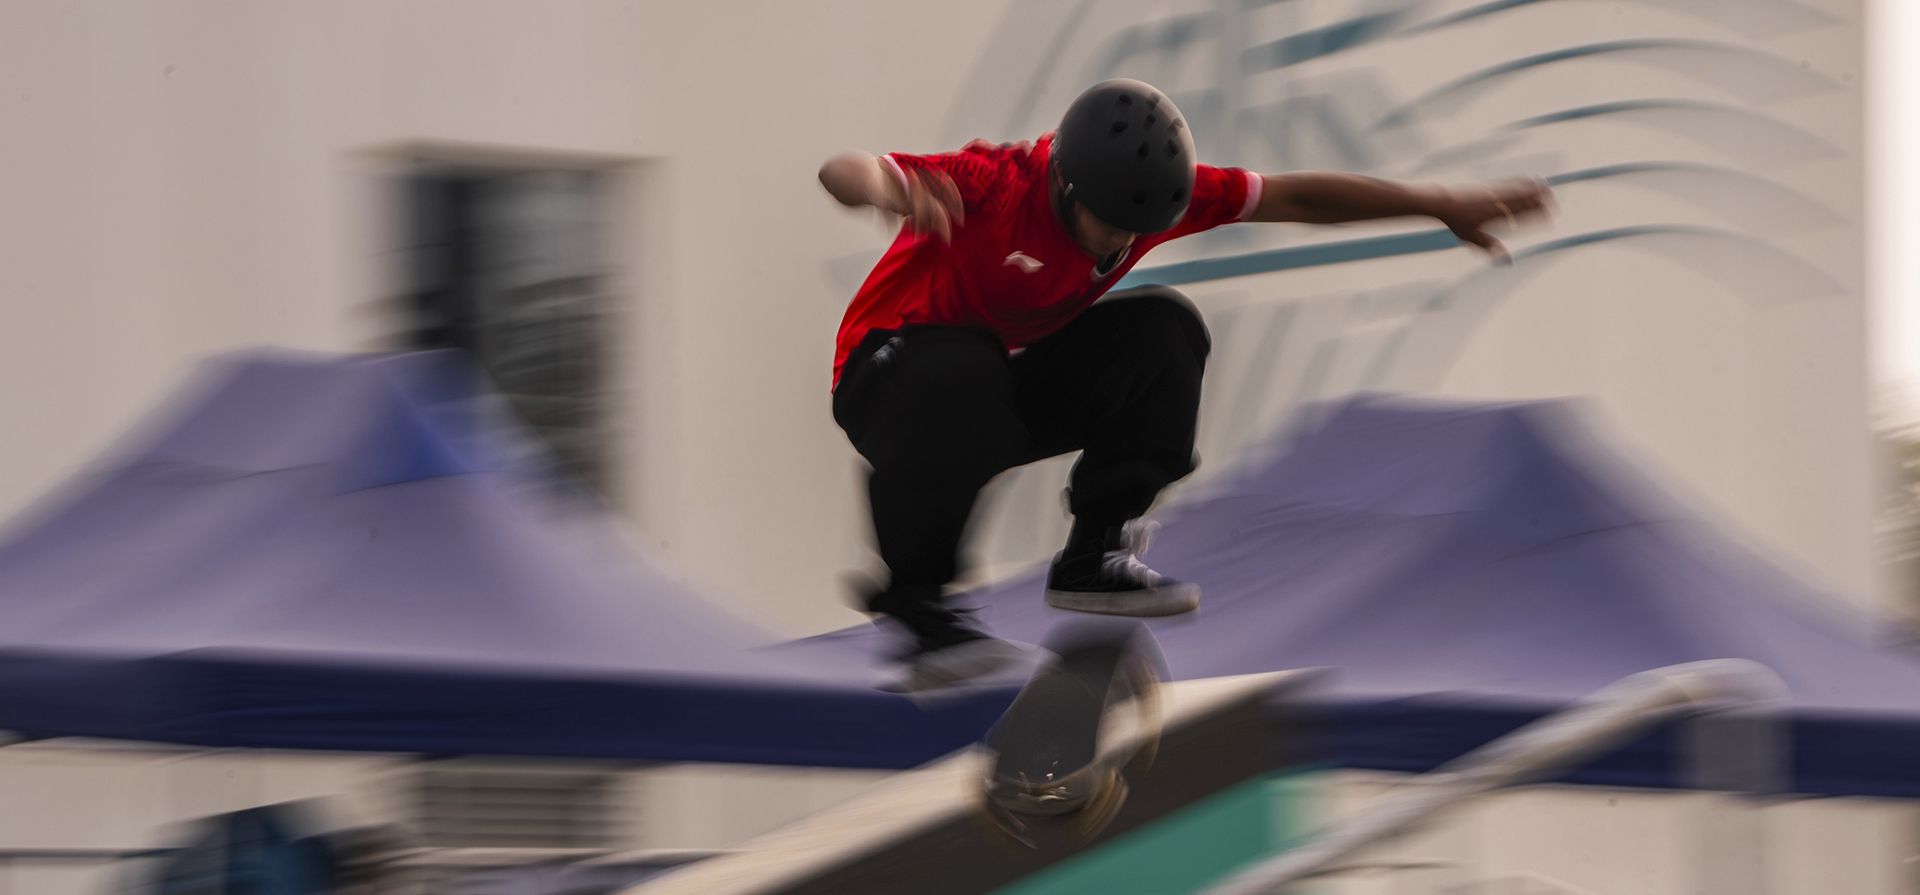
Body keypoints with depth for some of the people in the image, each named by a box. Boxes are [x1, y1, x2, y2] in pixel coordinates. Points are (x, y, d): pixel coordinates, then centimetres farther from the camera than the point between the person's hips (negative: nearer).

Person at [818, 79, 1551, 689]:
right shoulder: (995, 185, -30)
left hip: (1018, 376, 6)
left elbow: (1293, 199, -4)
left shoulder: (1136, 192, -12)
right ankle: (915, 604, -26)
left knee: (1162, 328, -13)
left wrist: (1441, 206, -4)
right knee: (963, 375, -40)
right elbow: (842, 173, -46)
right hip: (887, 375, -6)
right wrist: (886, 187, -72)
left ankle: (1094, 559, -1)